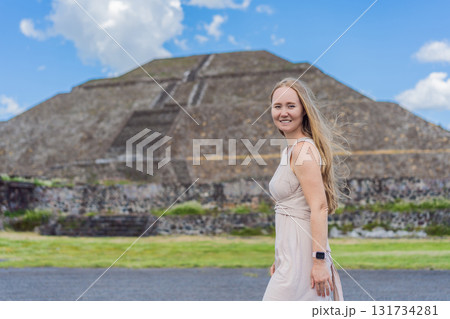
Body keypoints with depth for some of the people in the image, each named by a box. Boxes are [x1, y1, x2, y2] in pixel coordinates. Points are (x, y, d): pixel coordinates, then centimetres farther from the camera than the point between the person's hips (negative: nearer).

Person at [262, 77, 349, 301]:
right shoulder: (291, 150, 14)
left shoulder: (303, 150, -15)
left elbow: (319, 208, -20)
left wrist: (319, 261, -23)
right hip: (292, 256, 9)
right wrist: (280, 258, 21)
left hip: (301, 260, -9)